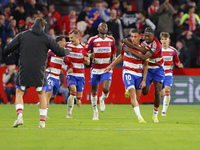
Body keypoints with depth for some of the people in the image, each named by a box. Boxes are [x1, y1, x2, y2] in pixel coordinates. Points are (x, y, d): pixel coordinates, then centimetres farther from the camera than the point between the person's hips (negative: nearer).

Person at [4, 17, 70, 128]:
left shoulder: (22, 35, 5)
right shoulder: (46, 38, 2)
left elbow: (8, 48, 3)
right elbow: (60, 52, 7)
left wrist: (7, 53, 27)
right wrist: (67, 51, 29)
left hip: (24, 70, 0)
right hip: (39, 72, 0)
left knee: (19, 93, 12)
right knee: (42, 95, 15)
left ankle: (20, 116, -10)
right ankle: (42, 121, 11)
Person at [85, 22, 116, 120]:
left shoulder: (111, 40, 5)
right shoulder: (93, 40, -6)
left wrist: (114, 57, 10)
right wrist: (90, 56, -19)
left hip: (107, 68, 1)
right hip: (95, 68, -1)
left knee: (106, 89, -18)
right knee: (94, 91, 7)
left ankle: (102, 99, 18)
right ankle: (95, 112, 24)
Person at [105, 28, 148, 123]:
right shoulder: (125, 45, -2)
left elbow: (145, 66, 0)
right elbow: (121, 56, 17)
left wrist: (144, 80, -4)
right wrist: (111, 66, 20)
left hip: (139, 74, 1)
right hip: (128, 72, -1)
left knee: (137, 97, 5)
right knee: (133, 94, -18)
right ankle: (139, 117, -26)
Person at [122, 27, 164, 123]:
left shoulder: (156, 46, -30)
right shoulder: (142, 40, -13)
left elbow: (144, 57, -39)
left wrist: (130, 50, -39)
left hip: (158, 69, -3)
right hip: (147, 69, 3)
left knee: (157, 92, -11)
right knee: (145, 92, -3)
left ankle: (155, 115, 5)